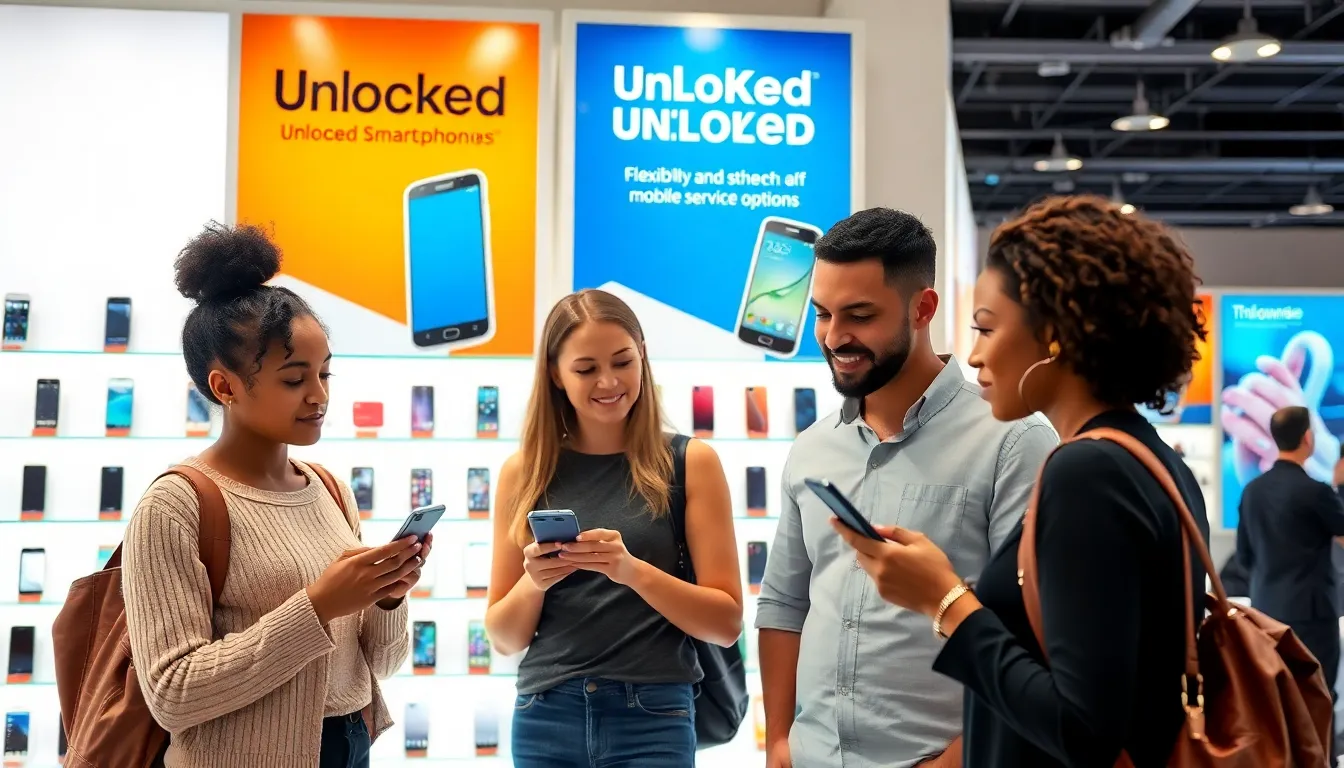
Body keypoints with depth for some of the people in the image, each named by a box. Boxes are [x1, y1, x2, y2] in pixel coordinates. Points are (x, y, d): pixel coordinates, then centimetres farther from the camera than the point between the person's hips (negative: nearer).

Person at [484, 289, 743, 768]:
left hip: (651, 716, -2)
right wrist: (533, 582, -14)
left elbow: (726, 623, -5)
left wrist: (633, 571, -19)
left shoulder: (692, 462, -3)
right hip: (544, 716, 2)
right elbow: (503, 639, 5)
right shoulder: (525, 471, 1)